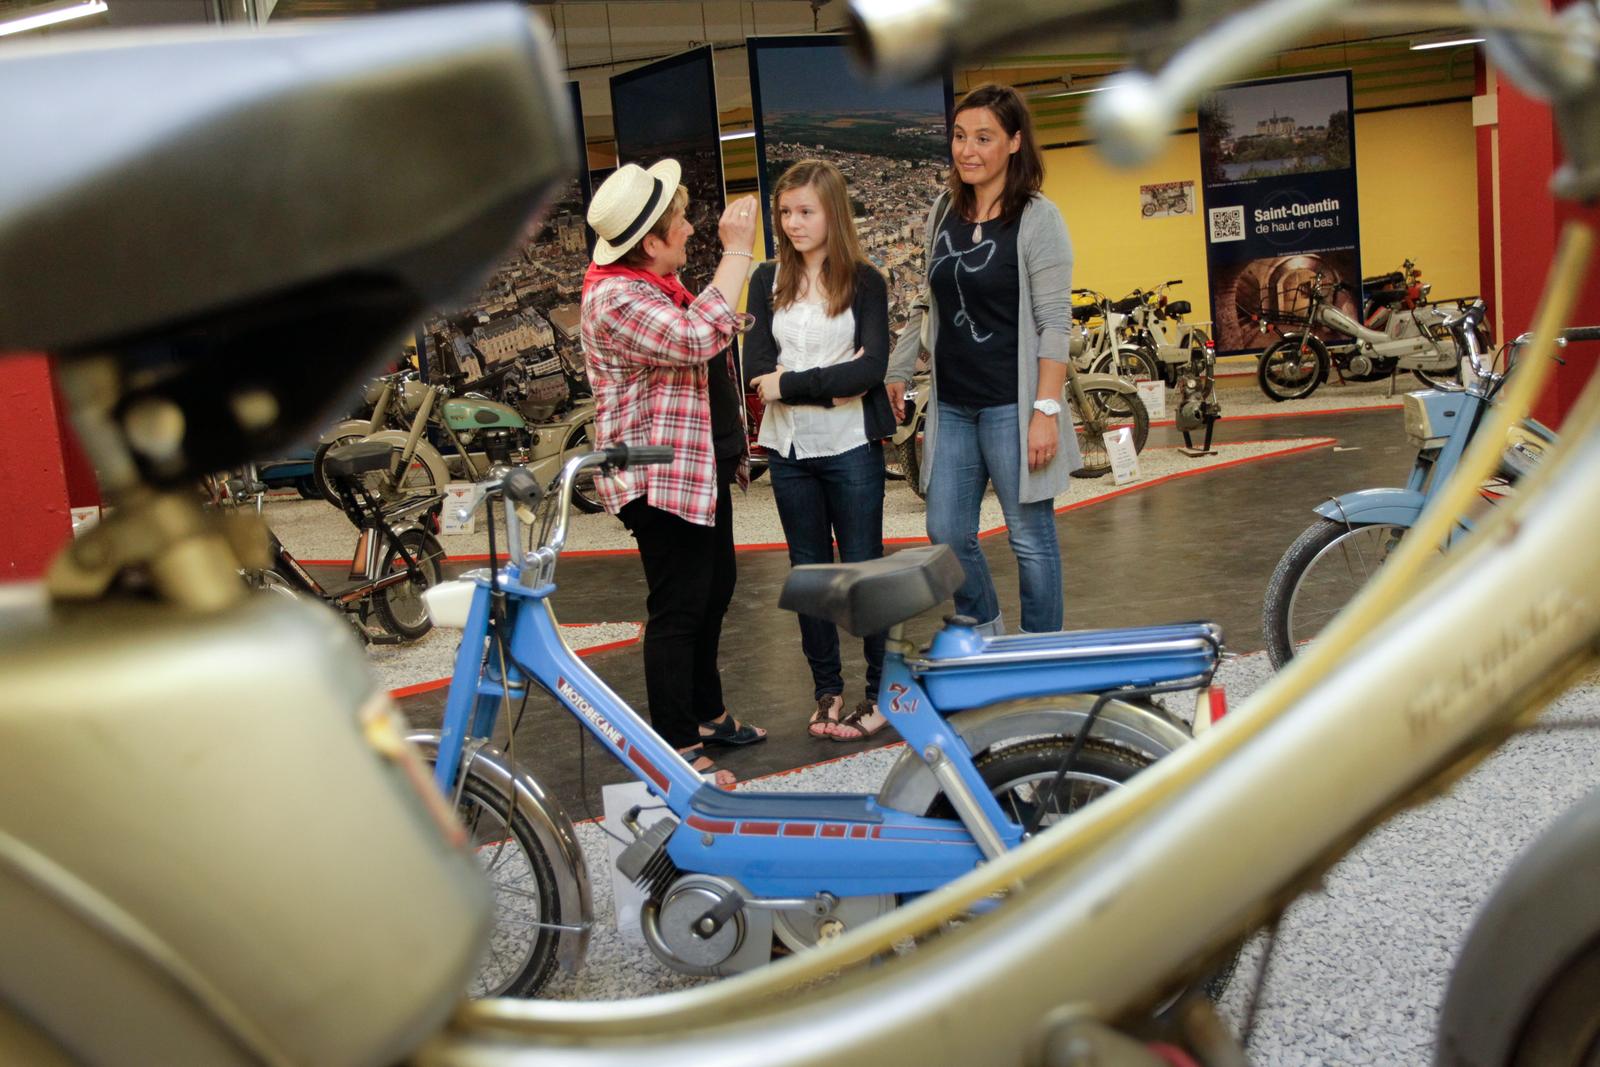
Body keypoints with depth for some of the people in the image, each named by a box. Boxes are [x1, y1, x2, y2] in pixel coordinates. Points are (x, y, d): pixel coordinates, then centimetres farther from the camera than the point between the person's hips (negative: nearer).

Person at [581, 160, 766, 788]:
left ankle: (707, 713, 34)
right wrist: (736, 252, -27)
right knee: (678, 607, -6)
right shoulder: (614, 299, -20)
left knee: (715, 592, 18)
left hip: (703, 466, 11)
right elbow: (696, 338, -34)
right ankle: (676, 748, 2)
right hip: (659, 476, -11)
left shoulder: (659, 283, 14)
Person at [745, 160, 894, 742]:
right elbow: (758, 369, -5)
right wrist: (834, 383, -17)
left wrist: (788, 382, -17)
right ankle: (826, 690, 23)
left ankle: (883, 688, 16)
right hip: (789, 447, 4)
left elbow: (871, 367, -15)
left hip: (850, 446, -3)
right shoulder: (768, 281, 6)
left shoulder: (863, 280, -3)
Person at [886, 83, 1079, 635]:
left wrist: (1047, 410, -18)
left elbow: (1054, 323, -13)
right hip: (952, 405, 6)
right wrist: (897, 370, 18)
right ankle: (986, 634, 34)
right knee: (947, 536, 11)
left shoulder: (1037, 218, -9)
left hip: (1011, 405, -6)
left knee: (1031, 539, 3)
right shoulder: (943, 212, 8)